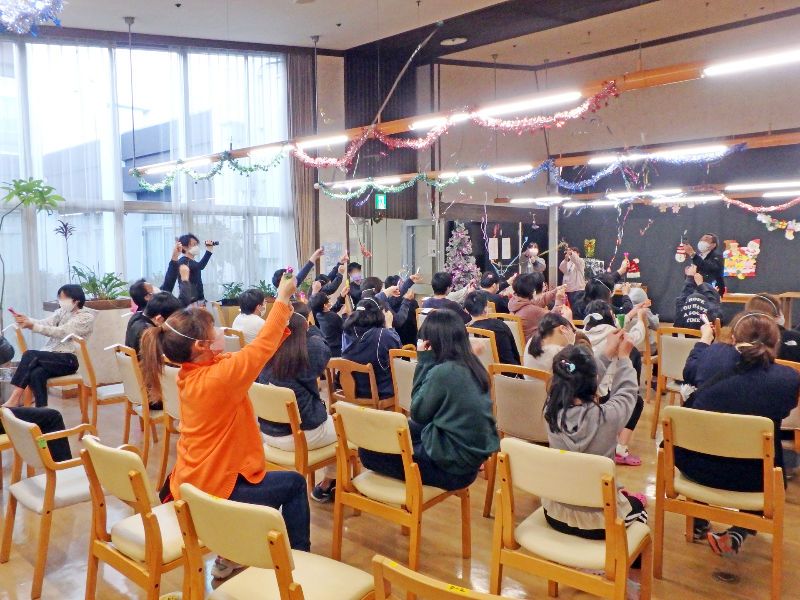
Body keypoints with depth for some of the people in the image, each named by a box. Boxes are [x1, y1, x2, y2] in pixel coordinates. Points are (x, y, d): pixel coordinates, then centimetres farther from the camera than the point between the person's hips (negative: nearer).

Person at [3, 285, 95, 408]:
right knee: (36, 374, -29)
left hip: (67, 360, -5)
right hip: (51, 357, 5)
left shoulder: (87, 317, -4)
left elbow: (61, 332, -17)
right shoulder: (62, 311, 17)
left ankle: (14, 399, -23)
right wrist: (26, 320, -22)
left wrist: (33, 326, -26)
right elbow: (45, 323, -2)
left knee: (30, 355, -26)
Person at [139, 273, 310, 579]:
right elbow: (261, 347, -21)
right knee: (294, 484, 13)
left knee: (272, 480, 30)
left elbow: (257, 348, 3)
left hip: (191, 486, 9)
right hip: (215, 491, -8)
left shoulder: (190, 373, -1)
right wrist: (282, 299, -13)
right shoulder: (219, 377, -28)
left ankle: (230, 556, 34)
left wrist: (282, 313, -1)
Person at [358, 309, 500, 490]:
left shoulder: (442, 371, -24)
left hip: (451, 466, -9)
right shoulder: (472, 365, 2)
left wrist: (424, 361, -9)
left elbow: (417, 412, -8)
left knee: (368, 450, 1)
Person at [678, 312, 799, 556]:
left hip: (695, 464, 2)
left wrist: (704, 340, 30)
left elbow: (689, 373, 14)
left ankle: (699, 524, 48)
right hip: (748, 478, -2)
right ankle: (737, 534, 17)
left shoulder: (713, 354, -9)